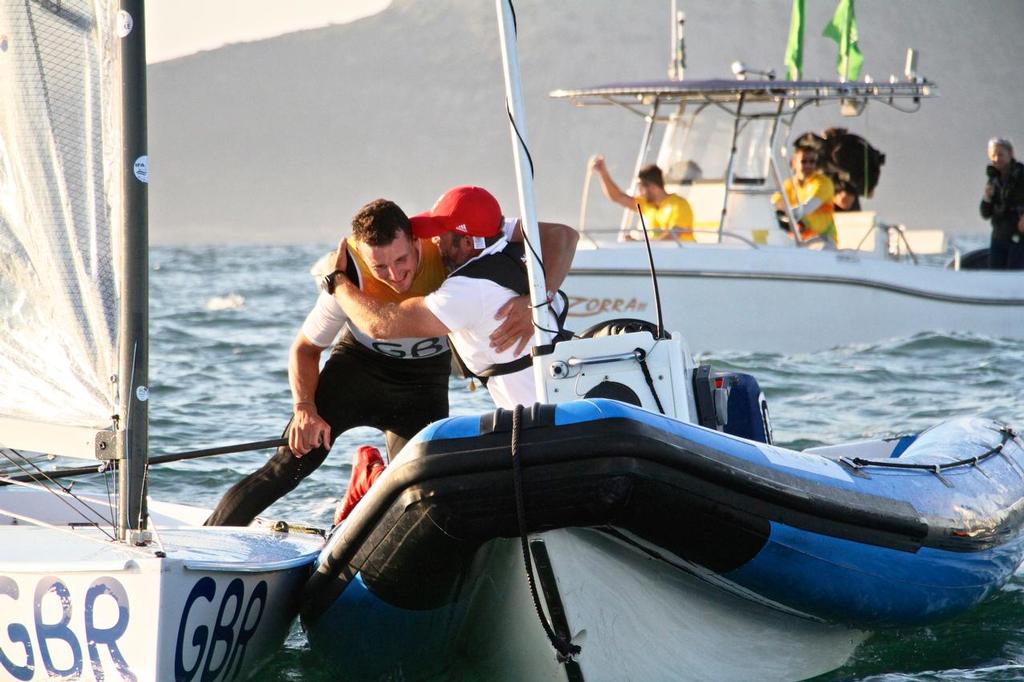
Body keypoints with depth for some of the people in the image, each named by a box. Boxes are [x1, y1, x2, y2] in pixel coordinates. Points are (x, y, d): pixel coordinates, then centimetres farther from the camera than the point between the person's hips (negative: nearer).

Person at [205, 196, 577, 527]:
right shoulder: (348, 278, -28)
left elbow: (560, 236, -34)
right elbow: (305, 348, -10)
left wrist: (533, 300, -50)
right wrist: (304, 408, -27)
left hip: (424, 380, 2)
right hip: (358, 363, -2)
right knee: (291, 462, -13)